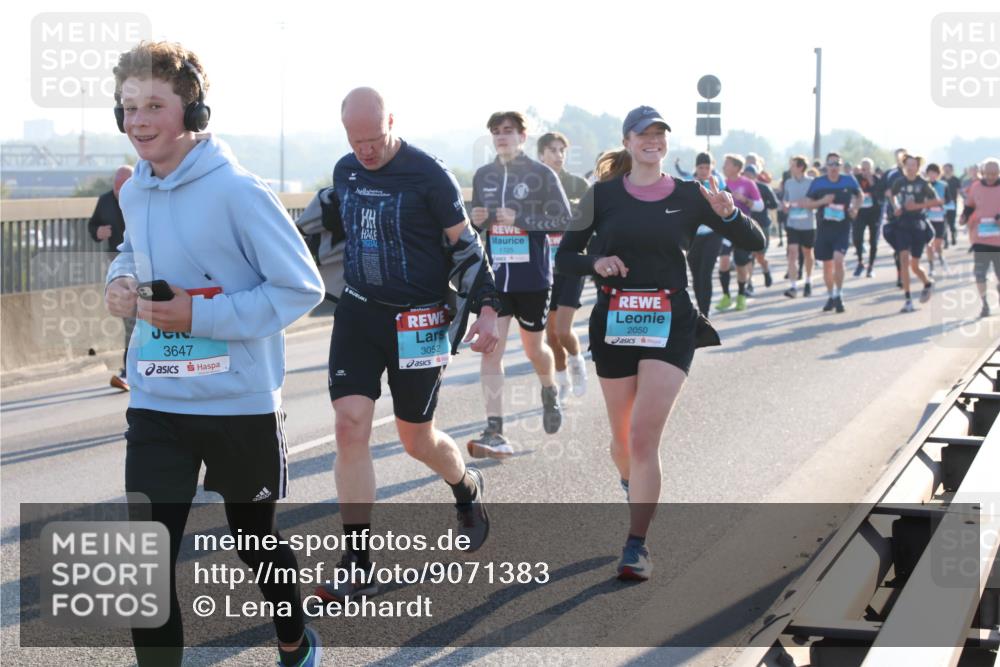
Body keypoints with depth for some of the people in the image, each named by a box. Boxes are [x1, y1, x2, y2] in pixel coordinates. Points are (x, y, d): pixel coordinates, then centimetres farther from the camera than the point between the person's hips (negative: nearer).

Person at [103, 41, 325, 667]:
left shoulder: (236, 190, -18)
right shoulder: (134, 192, 2)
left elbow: (301, 286, -16)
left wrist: (201, 315, -22)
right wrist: (121, 281, 0)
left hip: (240, 403, -4)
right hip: (156, 403, 4)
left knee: (256, 539, 18)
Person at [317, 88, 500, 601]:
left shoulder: (428, 174, -12)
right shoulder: (344, 172, 4)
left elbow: (465, 246, -8)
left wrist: (486, 308, -16)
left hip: (418, 322, -4)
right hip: (358, 314, 4)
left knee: (416, 439, 7)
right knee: (349, 427, -8)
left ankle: (468, 490, 43)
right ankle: (358, 567, -3)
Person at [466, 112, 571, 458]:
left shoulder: (542, 175, -5)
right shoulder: (483, 176, 8)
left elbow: (564, 221, -8)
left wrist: (520, 219, -17)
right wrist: (477, 220, -6)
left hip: (532, 276, -3)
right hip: (494, 276, 3)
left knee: (534, 348, 12)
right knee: (491, 348, -10)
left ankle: (550, 393, 46)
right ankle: (494, 433, -12)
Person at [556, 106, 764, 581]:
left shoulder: (689, 197, 3)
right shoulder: (603, 195, 2)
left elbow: (755, 243, 4)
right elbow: (564, 257, 6)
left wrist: (729, 213, -16)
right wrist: (595, 263, -15)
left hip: (670, 326, -1)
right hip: (613, 323, 2)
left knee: (644, 436, -13)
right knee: (623, 435, 11)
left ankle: (636, 546, -9)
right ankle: (632, 487, 45)